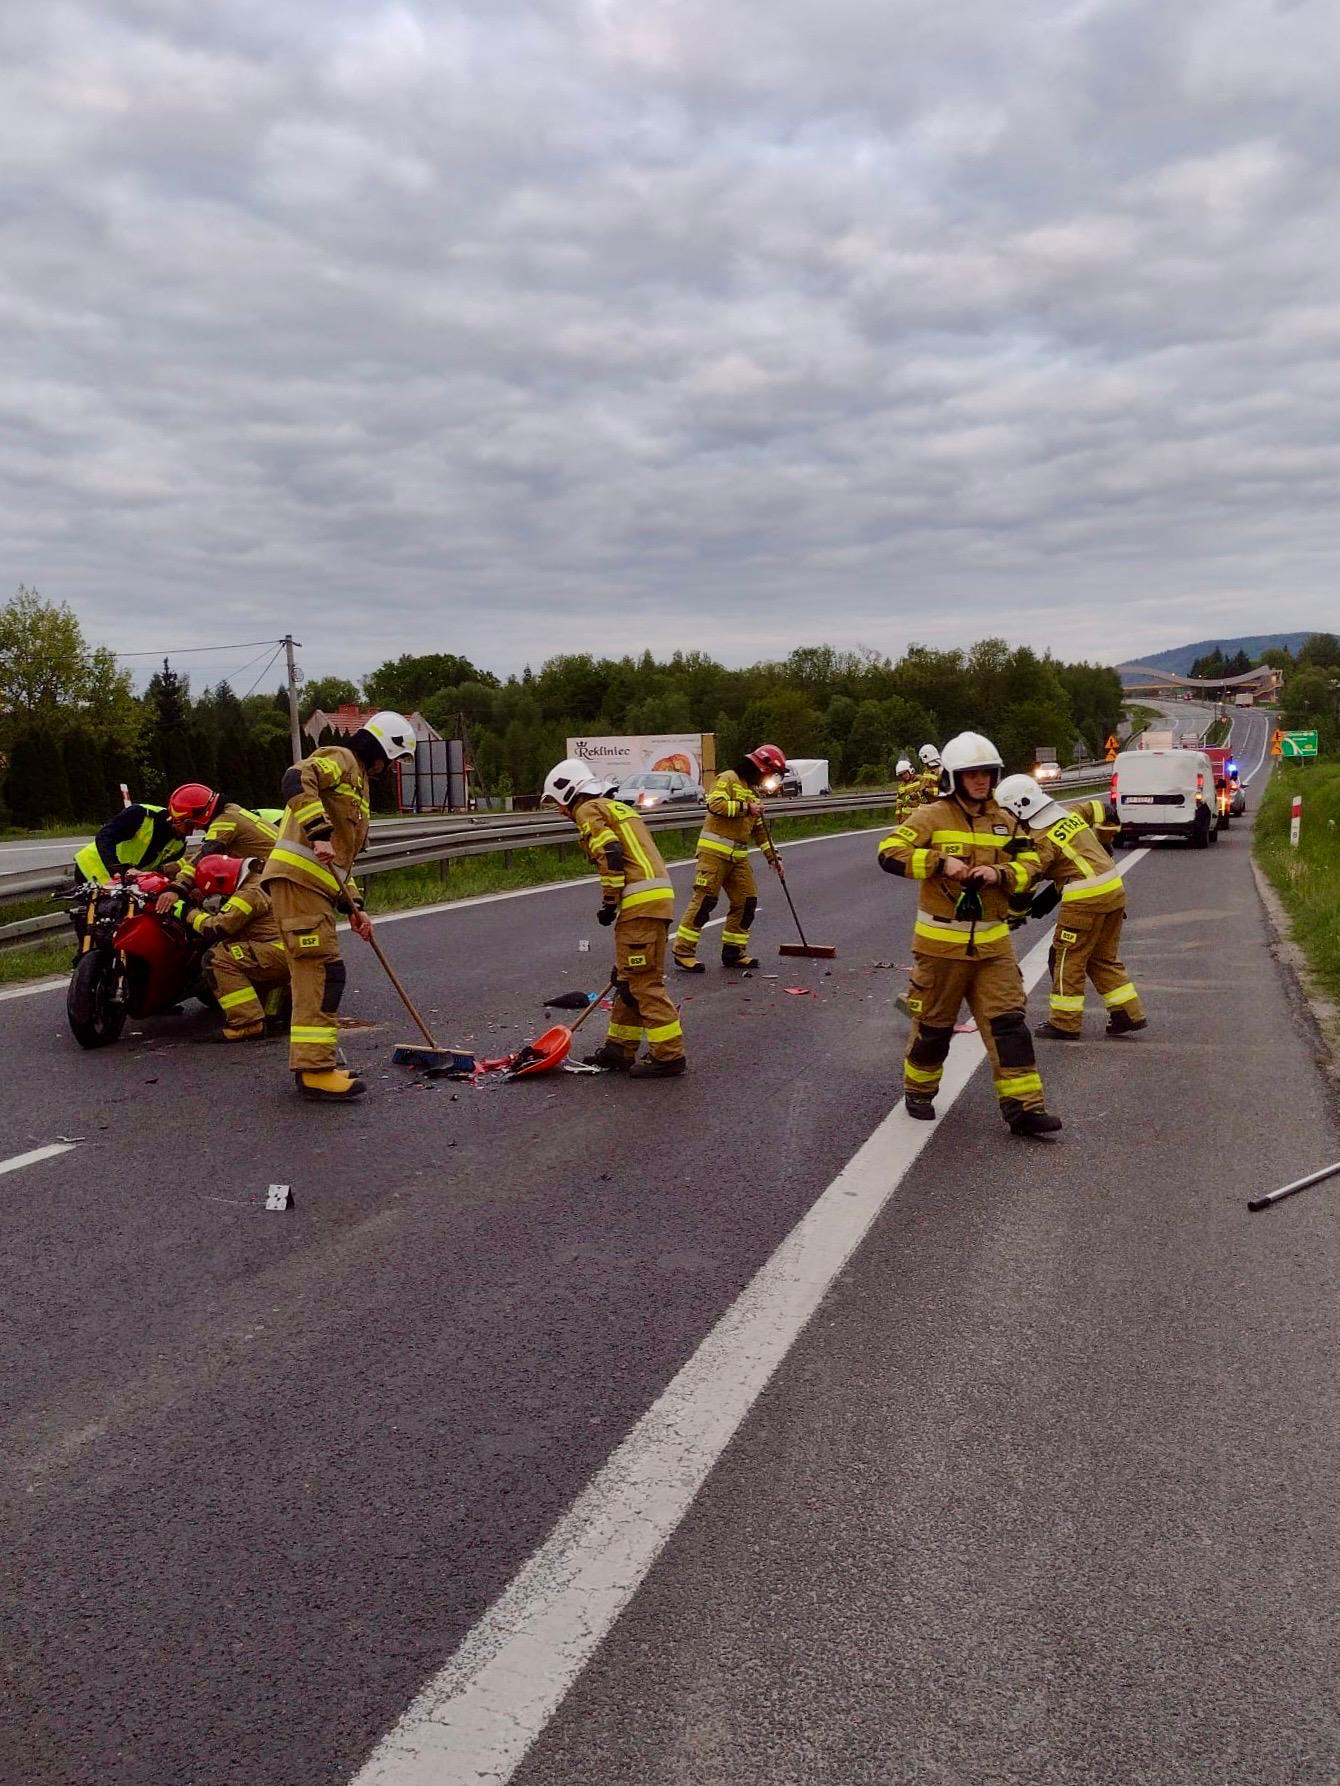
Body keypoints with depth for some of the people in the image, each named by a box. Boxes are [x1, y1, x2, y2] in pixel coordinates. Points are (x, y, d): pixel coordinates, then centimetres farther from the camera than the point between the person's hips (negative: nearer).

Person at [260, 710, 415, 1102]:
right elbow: (297, 780, -23)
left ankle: (313, 1063, 22)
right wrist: (319, 832, -30)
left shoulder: (357, 781, 30)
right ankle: (314, 1069, -15)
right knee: (323, 972, -14)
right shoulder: (339, 759, 0)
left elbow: (340, 857, 28)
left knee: (312, 975, 14)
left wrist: (353, 907, 19)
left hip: (315, 886, 11)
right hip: (297, 878, -11)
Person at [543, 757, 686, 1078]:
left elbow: (611, 855, -15)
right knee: (628, 978, 16)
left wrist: (609, 901, -10)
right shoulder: (615, 808, 28)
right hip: (657, 896, 10)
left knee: (644, 981, -6)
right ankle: (619, 1050, 23)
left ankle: (668, 1056, -4)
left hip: (640, 902, -10)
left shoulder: (588, 810, 0)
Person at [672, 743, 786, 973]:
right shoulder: (728, 779, -4)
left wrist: (773, 857, 20)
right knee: (704, 900, -11)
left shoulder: (753, 792, 23)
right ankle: (683, 952, -7)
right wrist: (745, 807, -18)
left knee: (746, 901, 4)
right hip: (714, 851, -9)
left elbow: (759, 830, 25)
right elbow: (715, 804, -21)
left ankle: (733, 952, 14)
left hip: (738, 856, 9)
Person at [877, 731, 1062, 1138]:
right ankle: (918, 1090, 32)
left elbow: (1029, 865, 8)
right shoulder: (932, 817, -7)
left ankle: (1023, 1105, -1)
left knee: (1008, 1021, -3)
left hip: (992, 942, 4)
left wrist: (999, 873, -13)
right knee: (933, 1023, 10)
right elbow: (890, 853, -15)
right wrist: (941, 862, -23)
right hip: (941, 943, -4)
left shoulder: (1003, 822, 8)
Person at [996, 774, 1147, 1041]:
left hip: (1086, 899, -9)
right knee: (1104, 959, 19)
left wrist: (1016, 914, 1)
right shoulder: (1070, 813, 12)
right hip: (1115, 889, 9)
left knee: (1067, 959, 3)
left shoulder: (1042, 839, -12)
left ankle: (1064, 1024, 9)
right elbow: (1098, 809, 30)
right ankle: (1129, 1014, 19)